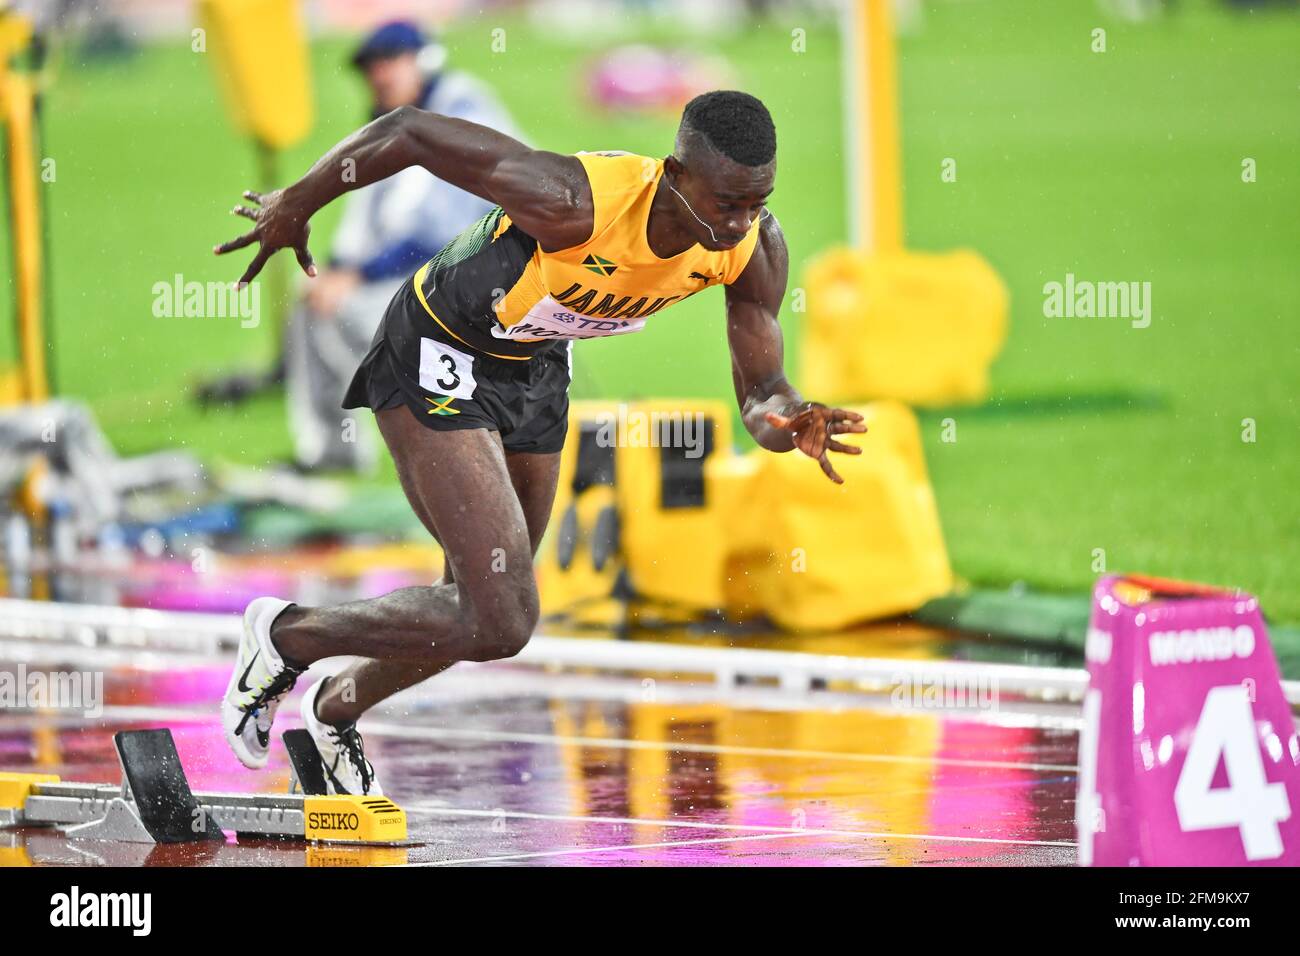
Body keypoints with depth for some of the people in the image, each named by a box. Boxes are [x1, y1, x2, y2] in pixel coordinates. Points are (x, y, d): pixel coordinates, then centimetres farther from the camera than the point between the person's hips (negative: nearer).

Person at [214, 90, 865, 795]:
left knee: (483, 606, 20)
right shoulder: (574, 201, -38)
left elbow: (759, 391, -10)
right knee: (500, 622, -15)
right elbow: (410, 130, -28)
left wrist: (787, 420, -36)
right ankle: (284, 636, 7)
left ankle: (335, 711, 47)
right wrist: (296, 205, -12)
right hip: (439, 361, -7)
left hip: (537, 368, 7)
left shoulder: (753, 246, -20)